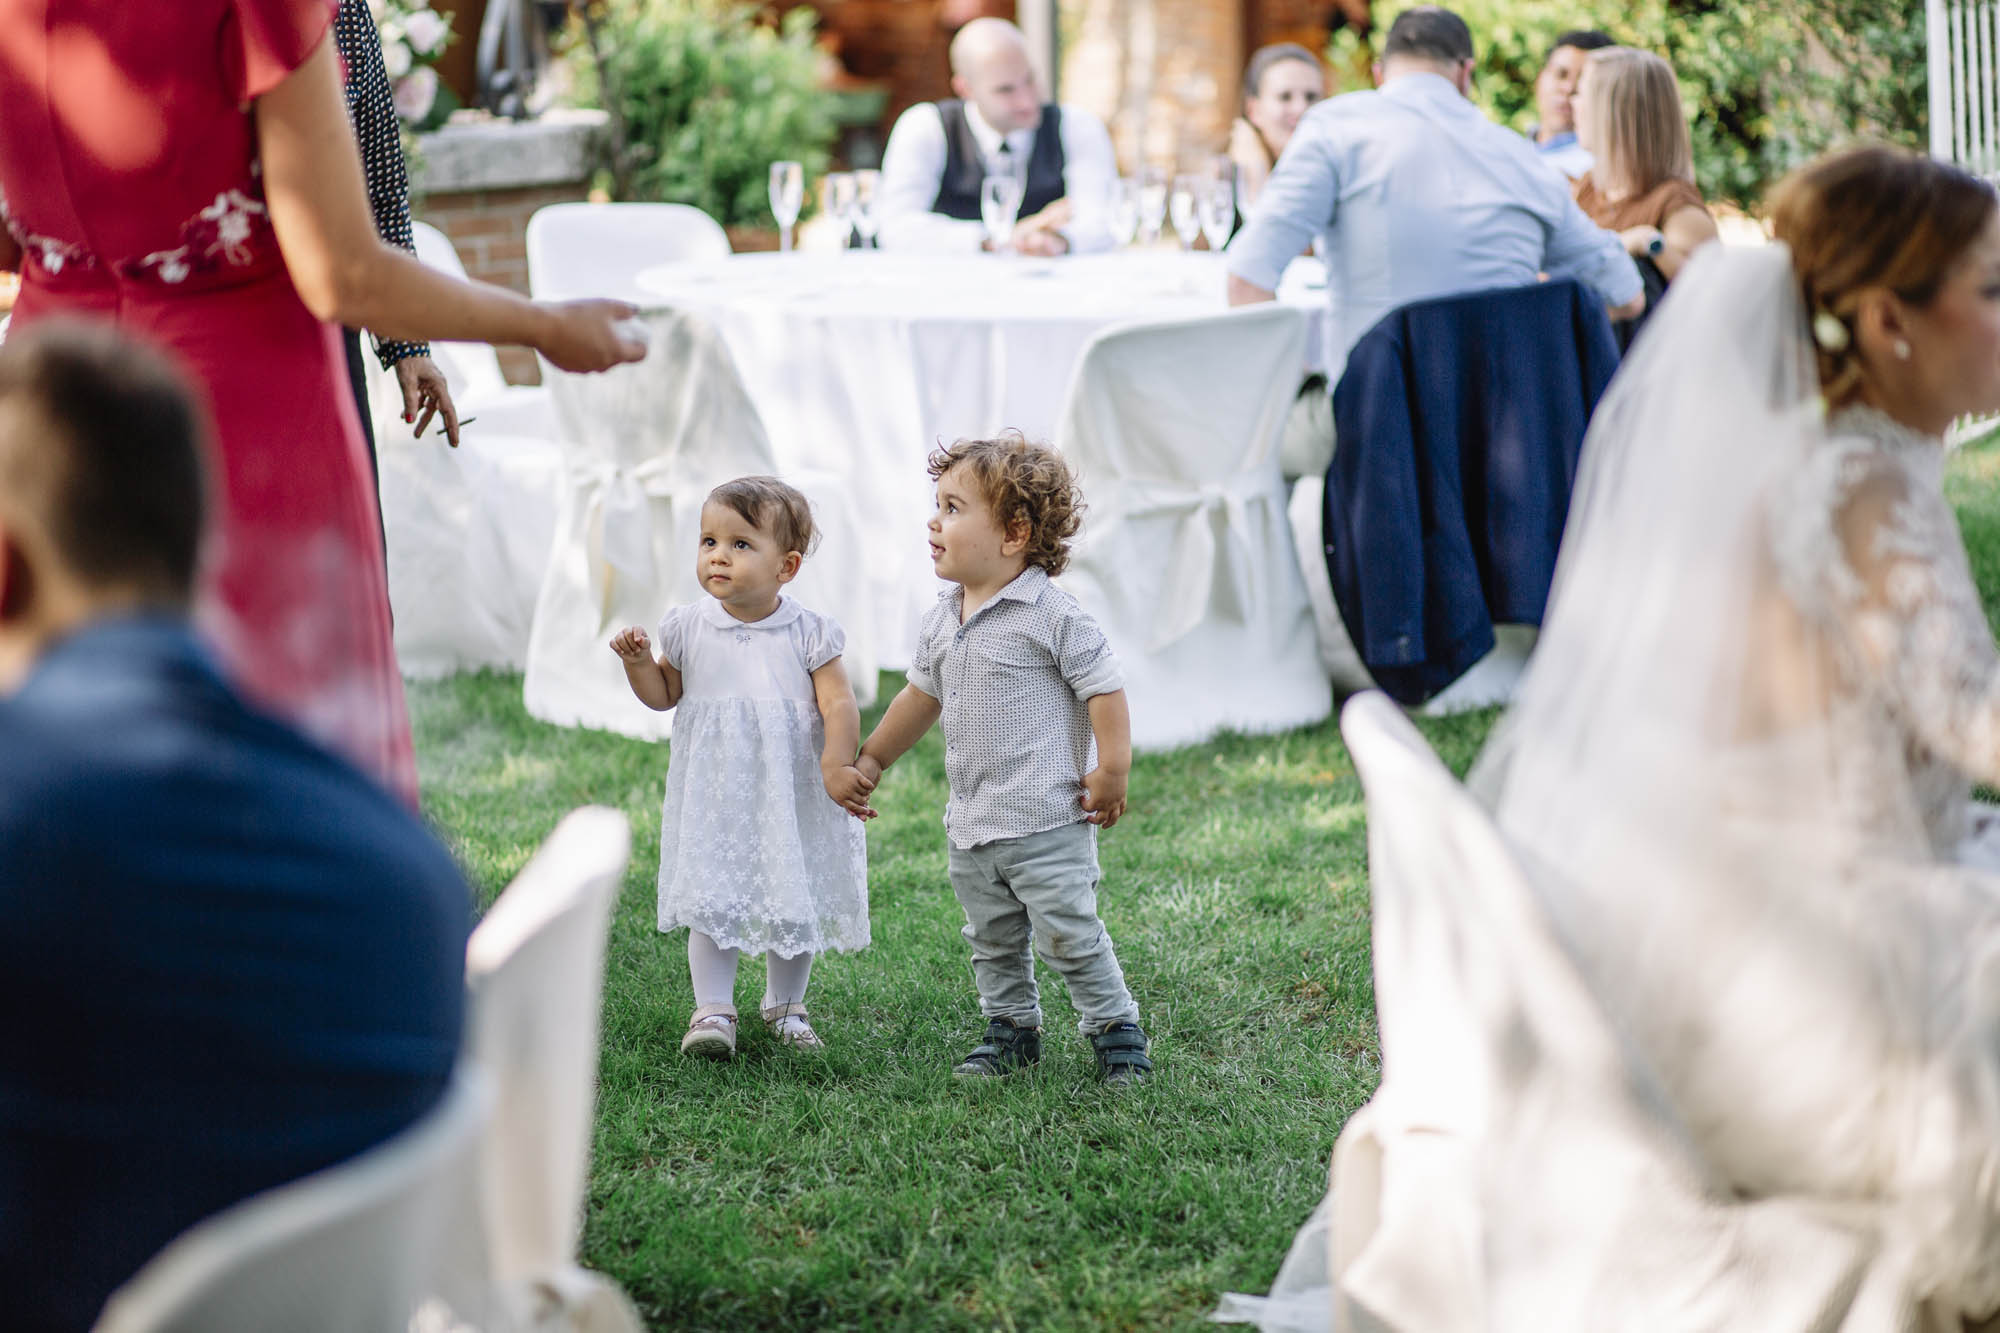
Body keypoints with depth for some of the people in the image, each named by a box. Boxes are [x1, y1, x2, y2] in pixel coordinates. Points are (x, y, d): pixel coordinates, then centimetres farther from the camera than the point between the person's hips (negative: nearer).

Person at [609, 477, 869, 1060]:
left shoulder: (808, 634, -7)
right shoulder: (690, 627, -1)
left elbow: (839, 704, -9)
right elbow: (665, 694, 10)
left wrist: (836, 766, -22)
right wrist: (638, 662, -9)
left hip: (792, 794, 0)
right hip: (715, 794, 1)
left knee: (795, 903, 10)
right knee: (713, 902, -3)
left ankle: (785, 1006, 28)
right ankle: (713, 1011, 4)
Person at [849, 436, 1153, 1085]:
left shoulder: (1051, 615, -14)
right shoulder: (941, 621, 8)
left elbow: (1104, 688, -13)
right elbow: (921, 696, 23)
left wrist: (1111, 773, -16)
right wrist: (870, 759, 29)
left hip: (1047, 820, -7)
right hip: (971, 824, 7)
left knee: (1069, 935, -4)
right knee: (992, 941, 15)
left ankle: (1115, 1031, 11)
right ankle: (1011, 1029, 30)